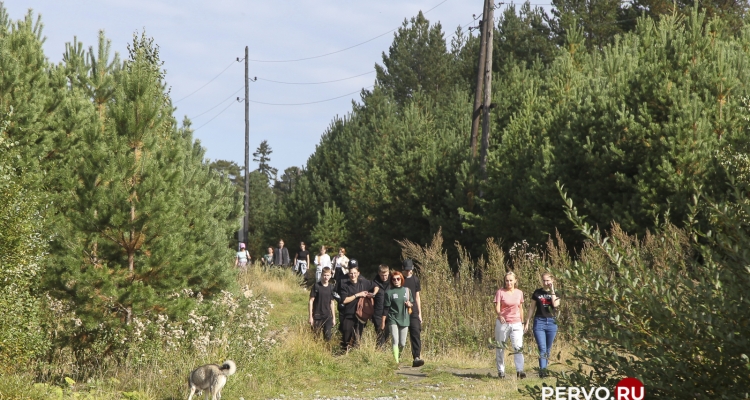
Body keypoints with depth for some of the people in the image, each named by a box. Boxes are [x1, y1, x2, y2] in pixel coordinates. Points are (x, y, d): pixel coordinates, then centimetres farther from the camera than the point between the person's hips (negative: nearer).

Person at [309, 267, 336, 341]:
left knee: (327, 336, 1)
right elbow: (311, 301, -5)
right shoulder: (316, 286, -7)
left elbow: (332, 303, 11)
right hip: (317, 316, -3)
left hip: (328, 316, 3)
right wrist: (310, 317, -8)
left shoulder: (331, 288, 4)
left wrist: (334, 317, 11)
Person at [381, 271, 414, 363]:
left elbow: (412, 303, 18)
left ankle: (399, 355, 31)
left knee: (402, 343, 6)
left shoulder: (407, 290, 8)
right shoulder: (389, 292, -2)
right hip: (393, 319, -3)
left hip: (404, 319, 3)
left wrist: (409, 304, -6)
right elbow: (385, 309, -1)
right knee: (395, 341, -13)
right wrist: (383, 322, -3)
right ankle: (396, 361, -15)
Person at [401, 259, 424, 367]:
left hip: (413, 312, 2)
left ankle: (416, 357, -18)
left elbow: (417, 297, 15)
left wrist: (419, 313, 12)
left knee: (416, 334, -11)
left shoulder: (415, 280, 11)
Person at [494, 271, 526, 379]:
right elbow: (497, 307, -13)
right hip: (502, 323, -1)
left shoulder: (519, 293, 6)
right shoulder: (500, 292, -4)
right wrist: (499, 314, -34)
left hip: (516, 323, 1)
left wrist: (522, 322, 18)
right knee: (500, 347, 7)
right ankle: (500, 371, 18)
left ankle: (519, 371, -19)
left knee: (518, 347, -13)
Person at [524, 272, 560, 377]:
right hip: (539, 322, -2)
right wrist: (527, 323, 7)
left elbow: (555, 304, -14)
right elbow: (531, 308, 10)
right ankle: (542, 370, -20)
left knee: (548, 350, 8)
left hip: (551, 322, 2)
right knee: (542, 349, -13)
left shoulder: (555, 293, 7)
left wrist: (552, 290, -9)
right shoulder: (537, 293, 6)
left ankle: (544, 371, 16)